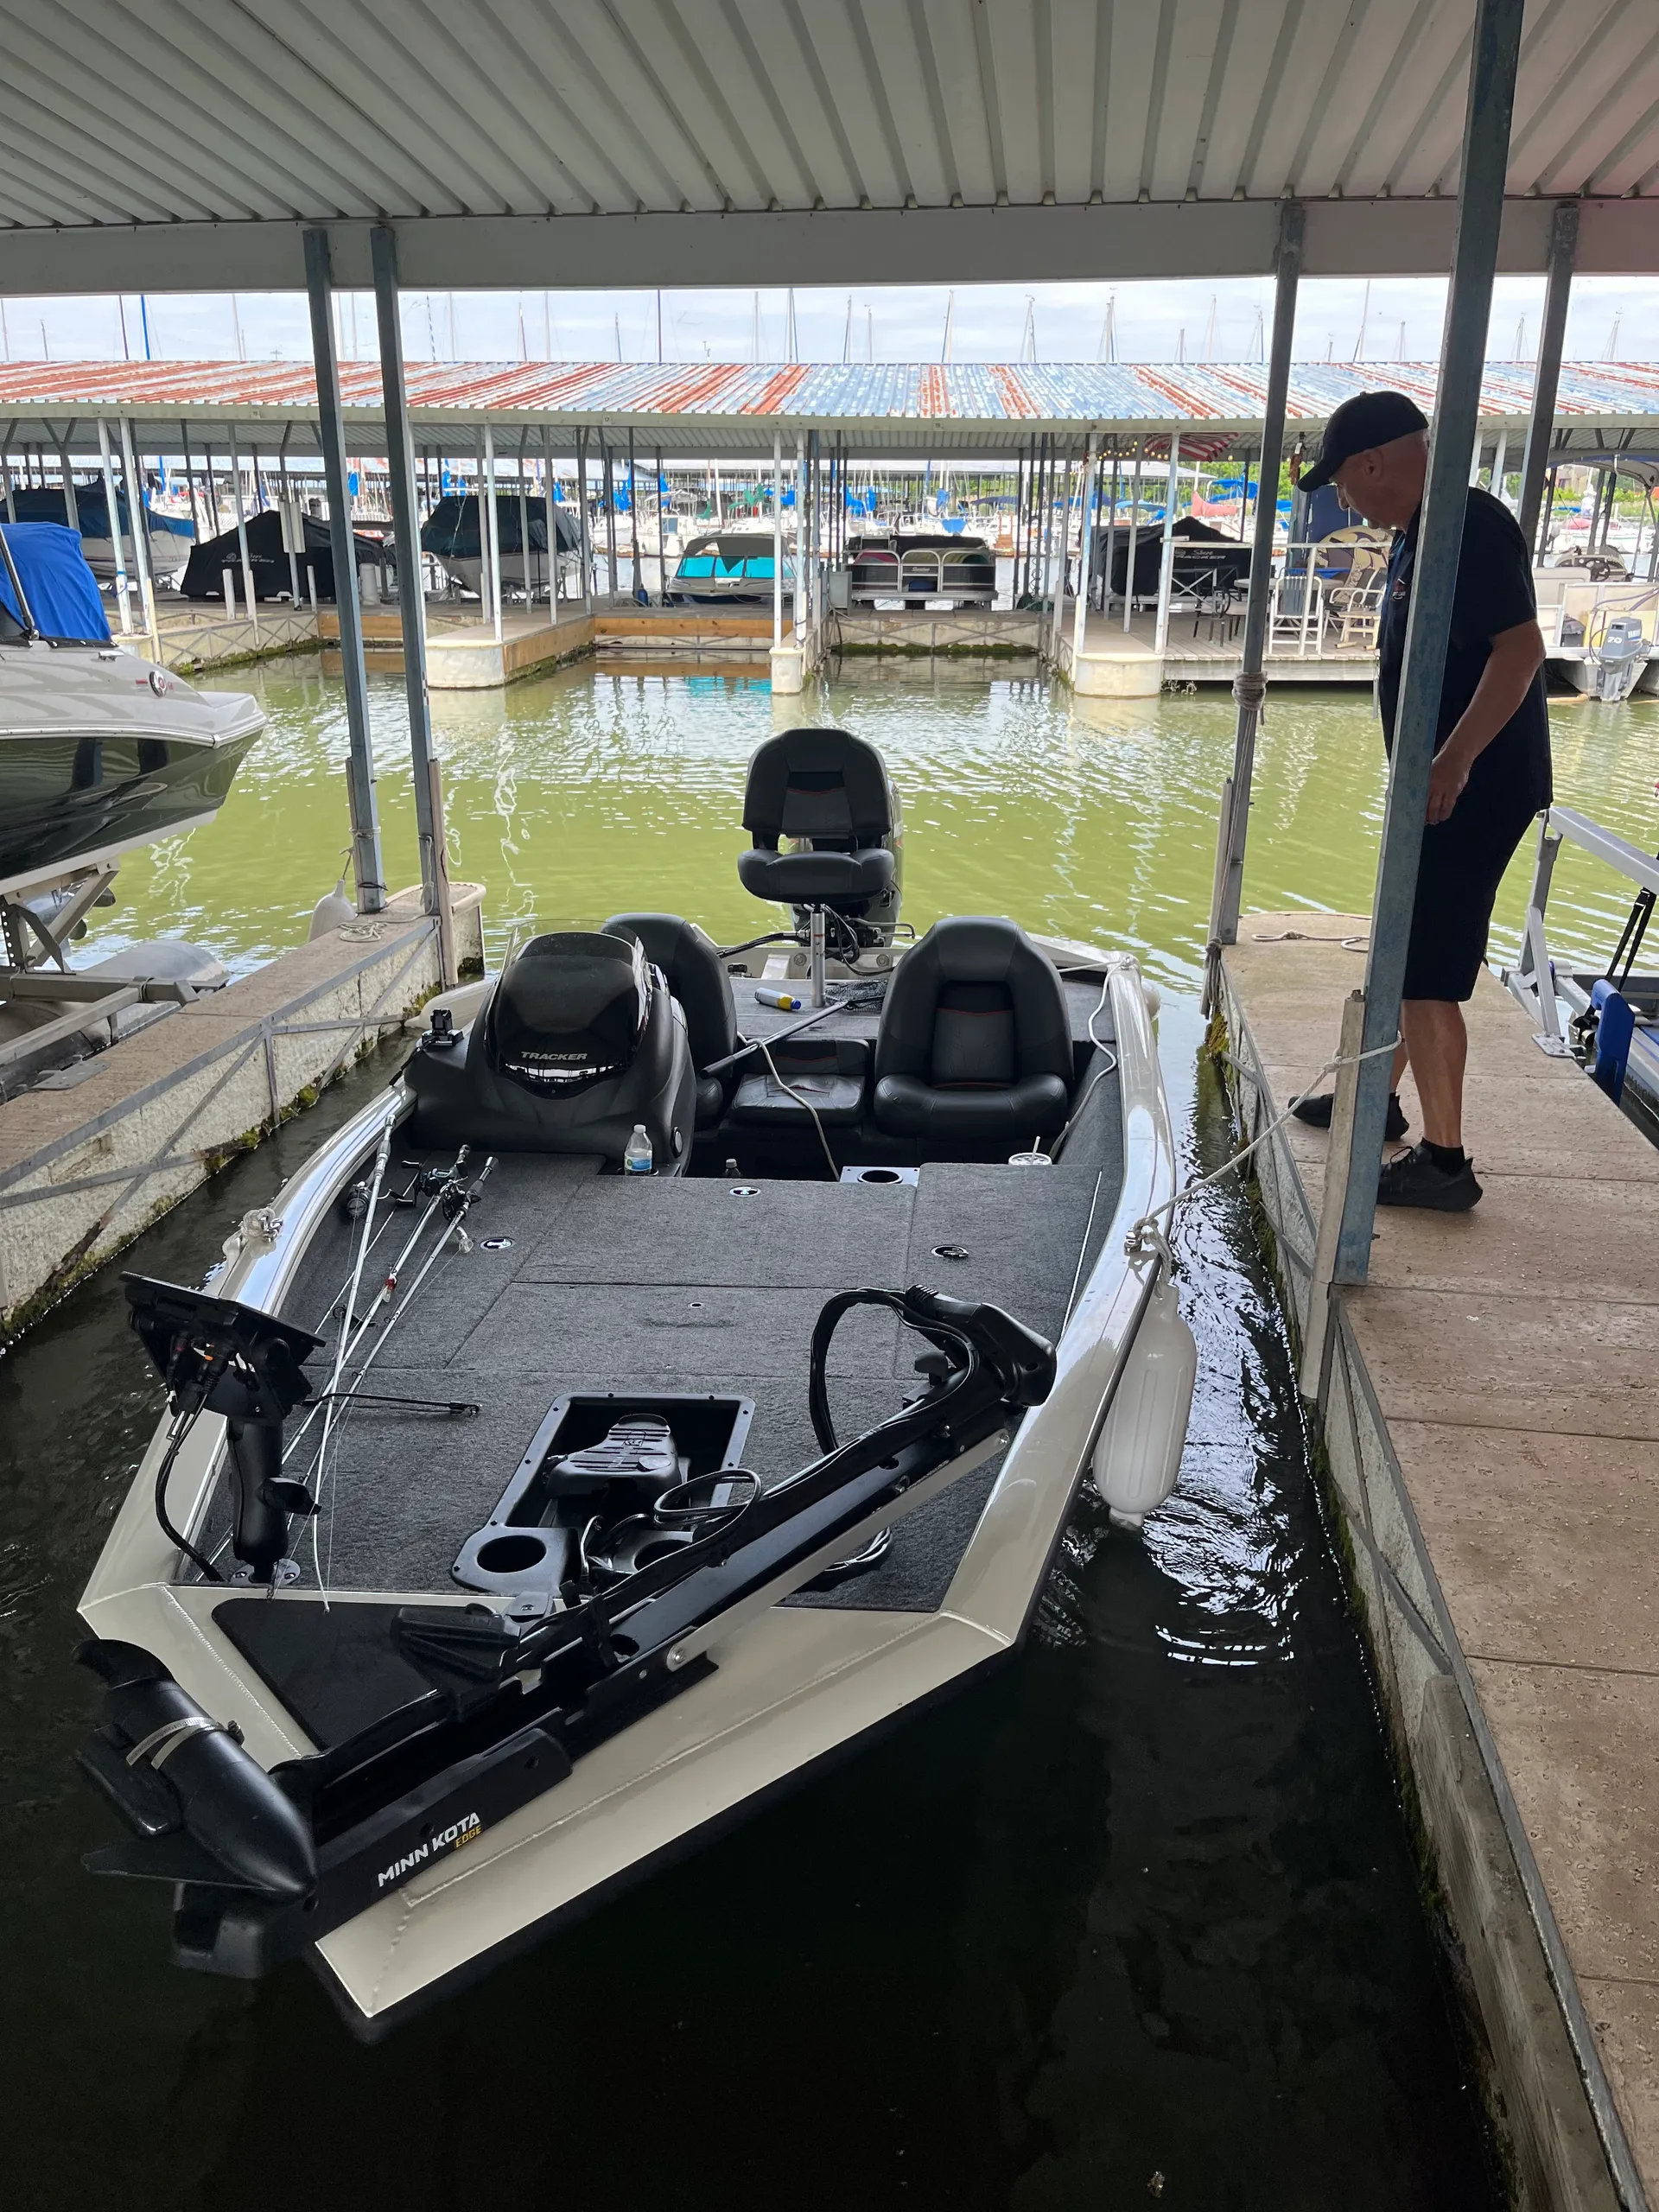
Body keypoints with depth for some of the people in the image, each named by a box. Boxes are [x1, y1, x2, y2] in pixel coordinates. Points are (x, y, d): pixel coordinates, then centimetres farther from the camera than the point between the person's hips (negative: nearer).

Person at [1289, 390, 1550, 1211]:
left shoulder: (1470, 527, -18)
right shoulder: (1418, 533, 13)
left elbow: (1521, 647, -27)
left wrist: (1454, 761, -31)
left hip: (1472, 792, -11)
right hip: (1435, 786, 11)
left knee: (1426, 973, -8)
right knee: (1403, 952, 21)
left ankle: (1443, 1161, -1)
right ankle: (1380, 1097, 37)